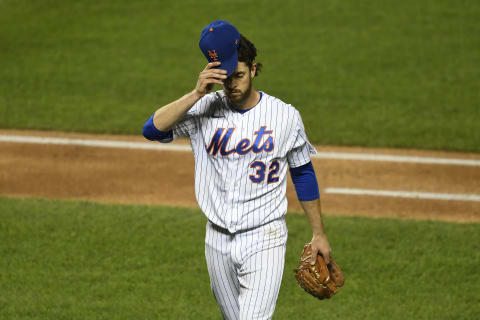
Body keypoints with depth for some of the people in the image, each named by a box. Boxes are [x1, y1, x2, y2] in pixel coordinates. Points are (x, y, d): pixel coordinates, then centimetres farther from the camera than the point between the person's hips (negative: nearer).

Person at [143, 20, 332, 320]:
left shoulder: (286, 116, -4)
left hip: (264, 239, -3)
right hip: (218, 240, 3)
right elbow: (152, 129, -17)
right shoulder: (205, 109, -2)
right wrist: (196, 94, -24)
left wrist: (319, 235, 10)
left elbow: (304, 174, 7)